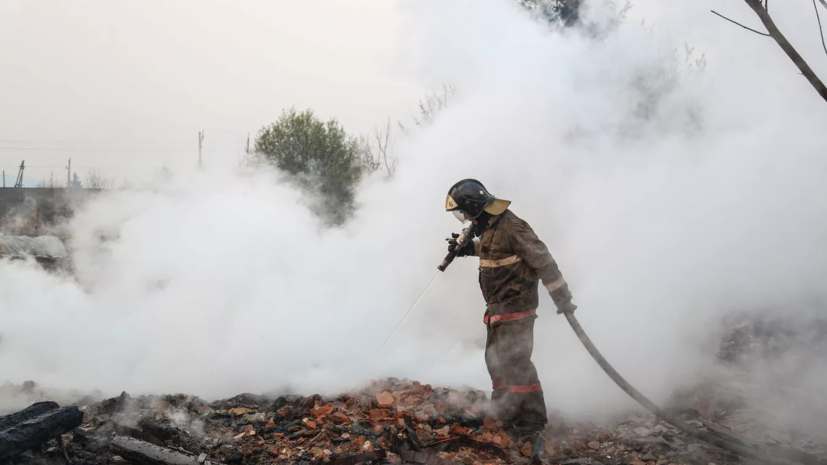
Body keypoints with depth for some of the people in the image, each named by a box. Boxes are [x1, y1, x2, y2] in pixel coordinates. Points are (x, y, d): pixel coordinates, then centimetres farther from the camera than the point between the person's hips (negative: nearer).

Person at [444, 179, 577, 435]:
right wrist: (467, 246, 13)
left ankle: (533, 417, 0)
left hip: (516, 307, -10)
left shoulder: (512, 227, -22)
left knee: (515, 361, -10)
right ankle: (504, 411, 28)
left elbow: (543, 261, -21)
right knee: (496, 360, 16)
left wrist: (562, 298, -19)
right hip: (498, 306, 10)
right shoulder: (489, 226, 8)